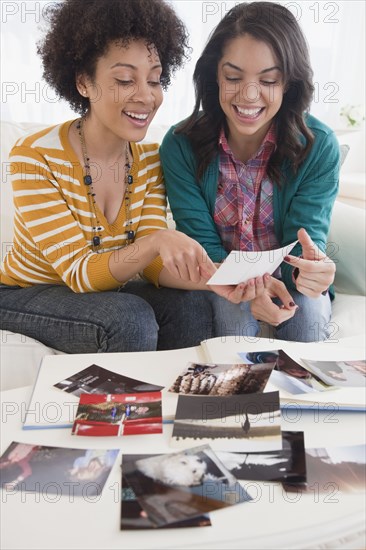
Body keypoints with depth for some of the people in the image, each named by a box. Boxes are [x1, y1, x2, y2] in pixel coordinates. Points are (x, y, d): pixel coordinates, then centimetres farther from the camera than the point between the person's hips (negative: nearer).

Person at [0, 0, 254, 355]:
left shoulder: (149, 160, -6)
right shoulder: (34, 157, -21)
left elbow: (154, 265, -12)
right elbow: (79, 272, -24)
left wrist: (213, 278, -33)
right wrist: (156, 241, -41)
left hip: (106, 291, 4)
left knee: (191, 306, -21)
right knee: (130, 318, -30)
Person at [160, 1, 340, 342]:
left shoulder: (319, 147, -13)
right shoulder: (181, 145, -14)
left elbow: (307, 236, -15)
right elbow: (200, 241, -14)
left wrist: (311, 267, -42)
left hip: (285, 278, 1)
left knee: (308, 310, -28)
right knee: (232, 308, -31)